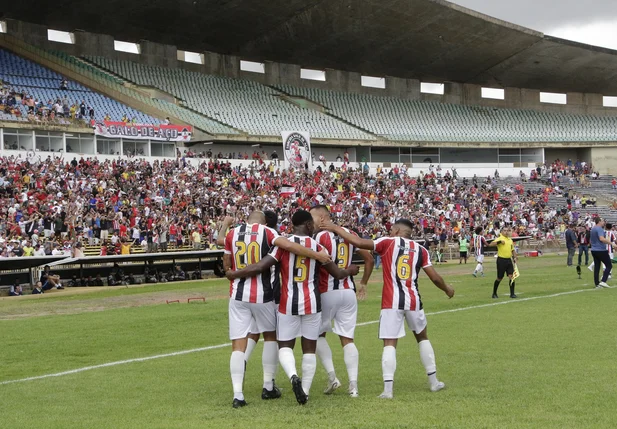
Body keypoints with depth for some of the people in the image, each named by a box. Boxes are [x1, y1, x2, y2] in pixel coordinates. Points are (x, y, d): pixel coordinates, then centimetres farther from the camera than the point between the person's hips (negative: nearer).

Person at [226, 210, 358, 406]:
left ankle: (293, 376, -18)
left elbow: (259, 267, -13)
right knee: (309, 348, 12)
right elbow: (338, 274, 7)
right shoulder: (316, 246, 0)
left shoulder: (283, 244, -5)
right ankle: (305, 392, 10)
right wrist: (350, 270, 30)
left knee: (285, 346, 10)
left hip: (289, 303, -1)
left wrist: (234, 274, 1)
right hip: (312, 303, 1)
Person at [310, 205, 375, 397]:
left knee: (319, 334, 14)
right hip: (348, 292, 5)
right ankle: (353, 385, -2)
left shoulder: (321, 237, -9)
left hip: (327, 293, -5)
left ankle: (332, 376, 2)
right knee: (347, 338, 7)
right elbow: (370, 259, 16)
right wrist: (363, 283, 25)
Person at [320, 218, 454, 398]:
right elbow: (434, 277, 8)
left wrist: (336, 228, 1)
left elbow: (358, 242, -9)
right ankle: (434, 382, 27)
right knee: (422, 338, 22)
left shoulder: (388, 243, 1)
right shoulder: (420, 250, 9)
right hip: (413, 300, 3)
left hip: (392, 301, -3)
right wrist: (447, 289, 28)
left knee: (390, 343, -1)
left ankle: (388, 389, -12)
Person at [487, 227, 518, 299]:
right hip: (501, 260, -6)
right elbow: (490, 244, -24)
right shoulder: (499, 239, -8)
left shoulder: (510, 240, 13)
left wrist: (515, 257, 11)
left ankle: (512, 294, 0)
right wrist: (499, 242, -34)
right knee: (499, 278, 1)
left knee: (511, 276, -4)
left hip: (509, 260, 6)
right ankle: (494, 293, 17)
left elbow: (512, 250, 25)